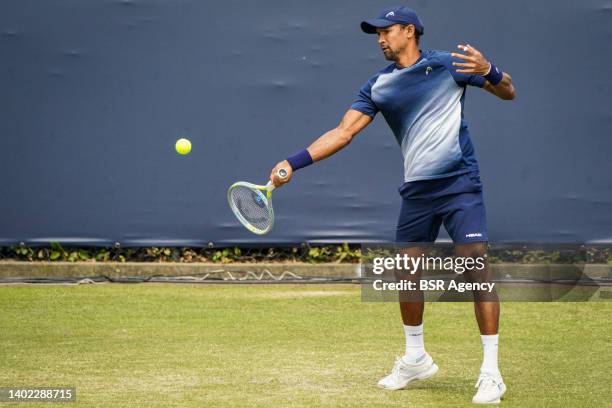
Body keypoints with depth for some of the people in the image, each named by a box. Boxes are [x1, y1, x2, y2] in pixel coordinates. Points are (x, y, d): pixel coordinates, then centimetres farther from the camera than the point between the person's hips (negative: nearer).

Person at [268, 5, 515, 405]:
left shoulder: (447, 64, -2)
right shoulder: (379, 86, 8)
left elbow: (508, 93, 2)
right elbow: (343, 132, 4)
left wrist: (489, 71, -21)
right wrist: (293, 163, -5)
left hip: (459, 184, -5)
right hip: (417, 190, 5)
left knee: (475, 267, -14)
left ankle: (491, 372, -10)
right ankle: (416, 359, 29)